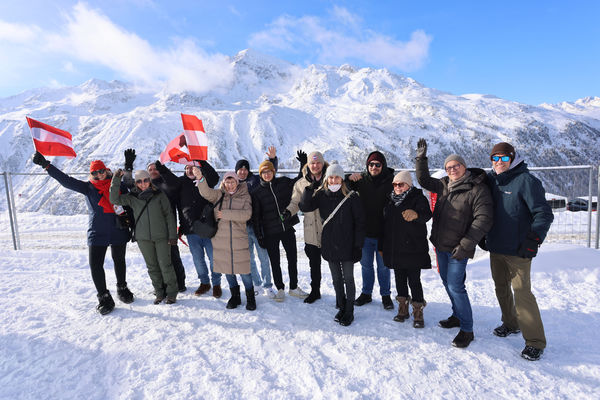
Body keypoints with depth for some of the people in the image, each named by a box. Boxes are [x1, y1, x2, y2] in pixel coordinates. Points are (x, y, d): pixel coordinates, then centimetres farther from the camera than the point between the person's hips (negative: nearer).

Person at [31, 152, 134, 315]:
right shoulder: (88, 187, 3)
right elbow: (66, 180, -5)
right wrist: (45, 165, -12)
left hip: (118, 232, 0)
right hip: (97, 233, 0)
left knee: (119, 262, 14)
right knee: (95, 265, -3)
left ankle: (122, 289, 36)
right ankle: (104, 297, 12)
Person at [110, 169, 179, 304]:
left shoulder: (160, 195, -1)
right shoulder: (132, 197, 5)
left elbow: (169, 215, 0)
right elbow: (114, 199, -5)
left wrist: (173, 235, -4)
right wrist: (116, 180, -10)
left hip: (161, 237, -2)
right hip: (143, 238, 2)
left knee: (165, 265, -2)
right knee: (152, 266, 9)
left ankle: (171, 293, 12)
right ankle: (159, 293, 22)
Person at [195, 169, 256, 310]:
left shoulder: (245, 196, 1)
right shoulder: (219, 195, 6)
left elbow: (246, 214, -14)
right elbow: (206, 193, -15)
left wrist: (226, 214, -17)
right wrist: (200, 178, -33)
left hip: (239, 240, -2)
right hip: (221, 240, 3)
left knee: (243, 269, 0)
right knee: (227, 269, 13)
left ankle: (250, 297, 20)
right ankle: (235, 296, 30)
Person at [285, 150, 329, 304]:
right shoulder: (301, 183, 5)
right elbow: (295, 202, 6)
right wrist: (288, 211, -12)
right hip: (311, 231, 3)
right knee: (314, 263, 17)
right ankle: (315, 291, 36)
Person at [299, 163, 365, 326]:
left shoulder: (351, 197, -8)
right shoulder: (321, 195, 1)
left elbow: (359, 222, -6)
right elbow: (304, 207, -10)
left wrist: (358, 245, -10)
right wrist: (310, 188, -22)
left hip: (347, 245, -3)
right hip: (329, 245, 3)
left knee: (348, 279, 6)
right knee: (336, 279, 15)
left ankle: (349, 312, 21)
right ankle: (341, 308, 32)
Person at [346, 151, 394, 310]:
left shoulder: (391, 180, -6)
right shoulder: (362, 179, 1)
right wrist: (349, 178, -19)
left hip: (383, 232, -2)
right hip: (365, 231, 3)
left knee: (383, 266, 11)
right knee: (366, 264, 16)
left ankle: (385, 295, 28)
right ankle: (366, 293, 32)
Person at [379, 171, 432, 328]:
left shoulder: (418, 198, -4)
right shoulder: (391, 201, 12)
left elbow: (427, 214, -24)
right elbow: (385, 224, 16)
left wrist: (416, 214, -48)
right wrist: (381, 246, 15)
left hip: (413, 249, -5)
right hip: (394, 249, 5)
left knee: (414, 281, -1)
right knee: (399, 279, 14)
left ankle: (418, 312, 14)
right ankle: (403, 309, 29)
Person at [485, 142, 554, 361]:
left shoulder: (526, 180, -12)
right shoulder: (491, 179, 7)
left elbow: (544, 213, -15)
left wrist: (534, 239, -24)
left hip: (518, 250, -7)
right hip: (495, 247, 7)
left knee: (522, 291, -6)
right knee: (501, 288, 18)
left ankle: (535, 341, 7)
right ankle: (511, 324, 37)